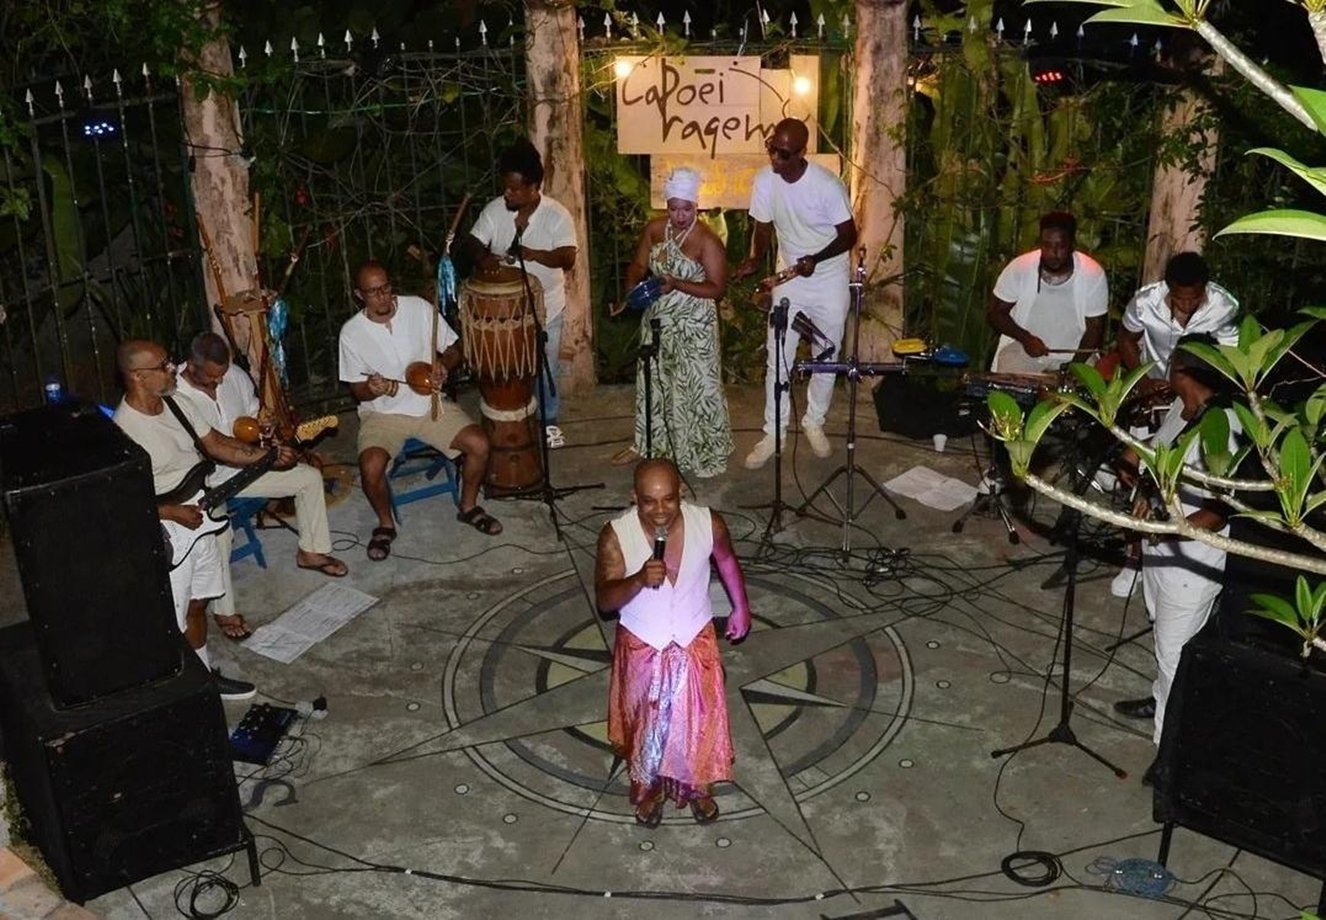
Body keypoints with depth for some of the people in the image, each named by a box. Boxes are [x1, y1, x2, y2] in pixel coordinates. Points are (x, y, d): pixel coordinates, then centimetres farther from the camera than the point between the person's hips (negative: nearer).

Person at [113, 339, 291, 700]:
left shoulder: (176, 404, 0)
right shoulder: (124, 430, -25)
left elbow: (214, 444, 9)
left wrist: (268, 455, -1)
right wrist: (173, 512, -23)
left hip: (199, 520, 8)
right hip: (166, 534, -8)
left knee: (197, 603, 23)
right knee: (173, 621, 5)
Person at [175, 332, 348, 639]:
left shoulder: (235, 375, -5)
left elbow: (254, 411, 13)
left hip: (244, 466, 7)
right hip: (204, 481, -7)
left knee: (310, 477, 1)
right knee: (219, 530, -34)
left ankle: (310, 552, 19)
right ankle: (224, 611, -15)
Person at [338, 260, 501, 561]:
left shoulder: (420, 308, -7)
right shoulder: (352, 333, -9)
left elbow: (452, 349, 3)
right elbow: (358, 391, -1)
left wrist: (444, 366, -19)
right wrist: (373, 389, -25)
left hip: (430, 403, 2)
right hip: (382, 412, -2)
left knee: (479, 444, -17)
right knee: (371, 467, -28)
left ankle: (469, 507, 10)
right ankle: (386, 524, 2)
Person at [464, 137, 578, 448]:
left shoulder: (556, 214, -15)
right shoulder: (494, 209, -7)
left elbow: (568, 258, -22)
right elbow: (473, 242, -9)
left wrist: (532, 253, -36)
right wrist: (483, 257, -32)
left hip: (545, 306, -2)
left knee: (545, 368, 12)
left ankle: (547, 420, 32)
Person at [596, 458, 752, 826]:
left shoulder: (708, 524, -20)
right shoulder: (616, 536, -25)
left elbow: (727, 560, 2)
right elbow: (604, 600, -22)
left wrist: (741, 608, 12)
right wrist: (639, 580, -41)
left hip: (695, 643, 1)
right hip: (642, 646, -1)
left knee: (700, 719, 17)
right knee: (645, 721, 19)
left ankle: (698, 786, 46)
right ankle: (648, 787, 47)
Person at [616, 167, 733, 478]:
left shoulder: (707, 241, -17)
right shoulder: (654, 228, 1)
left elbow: (717, 288, -17)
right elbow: (638, 264, 10)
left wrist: (677, 284, -27)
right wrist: (632, 286, -13)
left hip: (693, 326, -6)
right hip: (657, 320, 6)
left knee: (696, 387, 0)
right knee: (652, 381, 18)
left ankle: (704, 453, 14)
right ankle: (646, 443, 35)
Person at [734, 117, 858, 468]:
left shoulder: (828, 185, -24)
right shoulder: (765, 180, -11)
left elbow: (849, 236, -14)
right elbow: (763, 228, 2)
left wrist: (815, 259, -29)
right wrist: (755, 259, -18)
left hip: (830, 279, -3)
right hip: (789, 280, 3)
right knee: (777, 359, 2)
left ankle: (814, 423, 31)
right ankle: (773, 433, 13)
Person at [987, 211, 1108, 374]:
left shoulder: (1093, 275, -16)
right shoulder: (1019, 268, -16)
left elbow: (1094, 328, -7)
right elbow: (994, 313, -5)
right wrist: (1025, 338, -20)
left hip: (1072, 353, 1)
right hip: (1021, 349, 0)